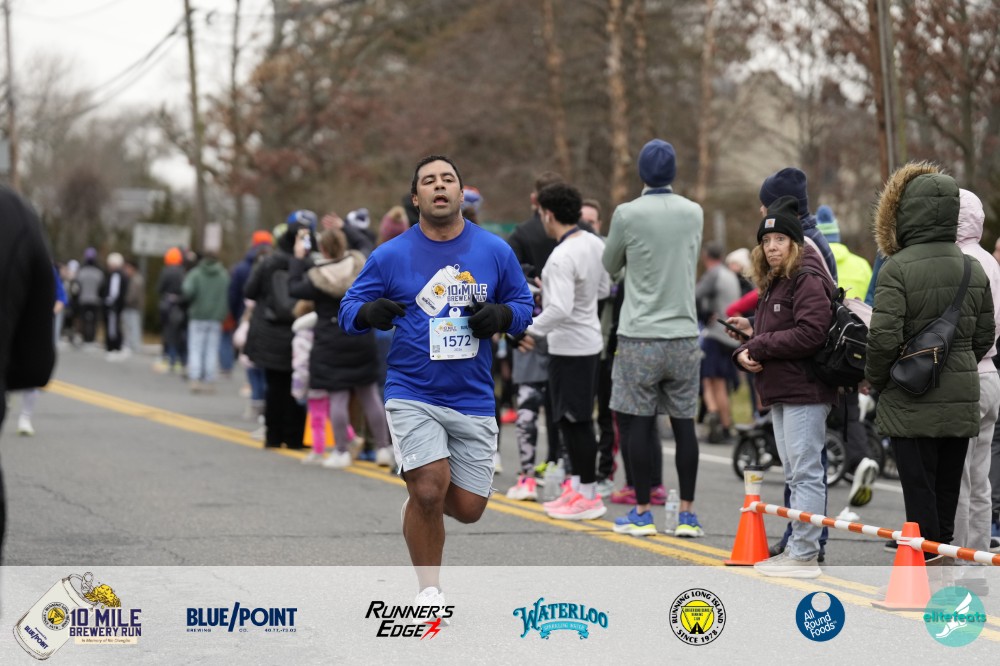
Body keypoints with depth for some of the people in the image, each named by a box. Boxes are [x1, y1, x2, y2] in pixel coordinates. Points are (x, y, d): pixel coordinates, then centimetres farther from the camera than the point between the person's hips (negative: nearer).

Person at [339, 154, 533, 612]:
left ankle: (416, 504, 39)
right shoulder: (391, 256, -2)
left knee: (468, 507, 3)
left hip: (473, 400, 3)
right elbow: (348, 311, 3)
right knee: (430, 489, -18)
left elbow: (524, 305, 12)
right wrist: (370, 313, -20)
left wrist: (501, 315, -11)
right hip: (412, 396, -2)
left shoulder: (494, 251, 3)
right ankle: (429, 591, 4)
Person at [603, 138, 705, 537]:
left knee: (637, 422, 3)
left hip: (640, 336, -3)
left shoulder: (627, 214, -7)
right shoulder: (693, 213, 5)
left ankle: (642, 513, 4)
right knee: (684, 423, 6)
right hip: (684, 335, 4)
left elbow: (610, 265, 9)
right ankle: (687, 513, 6)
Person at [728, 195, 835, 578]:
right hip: (780, 392, 10)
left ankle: (804, 555, -8)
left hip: (805, 392, -10)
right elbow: (764, 337, 21)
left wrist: (759, 346, -14)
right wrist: (744, 353, -2)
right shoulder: (773, 284, 19)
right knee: (794, 474, 14)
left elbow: (811, 333, -23)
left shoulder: (807, 280, -11)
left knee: (806, 473, -8)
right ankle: (797, 548, 20)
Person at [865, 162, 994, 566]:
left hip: (910, 405, -5)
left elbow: (884, 337, -19)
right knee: (947, 492, 13)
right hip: (961, 402, 5)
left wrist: (874, 379, -2)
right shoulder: (974, 270, 4)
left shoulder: (897, 268, -15)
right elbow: (985, 338, 9)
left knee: (919, 492, -1)